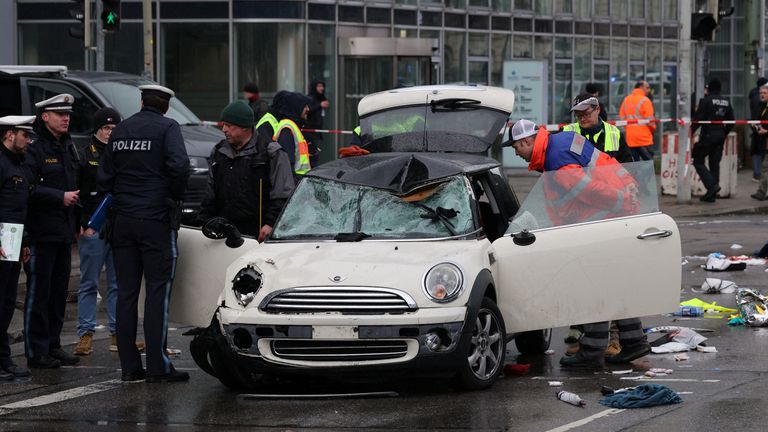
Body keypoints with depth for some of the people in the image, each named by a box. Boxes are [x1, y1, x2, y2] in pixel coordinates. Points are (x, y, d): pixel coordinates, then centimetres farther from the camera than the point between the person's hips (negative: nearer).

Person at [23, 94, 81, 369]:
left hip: (63, 231, 8)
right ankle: (36, 352, -2)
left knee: (59, 290, 11)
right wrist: (60, 197, -19)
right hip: (41, 230, -8)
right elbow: (28, 188, -20)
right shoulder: (35, 148, -11)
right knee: (38, 292, -5)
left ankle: (53, 345, 19)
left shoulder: (68, 147, 16)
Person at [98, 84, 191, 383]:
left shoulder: (120, 130, 10)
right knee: (158, 292, -3)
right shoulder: (167, 128, -6)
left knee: (126, 293, 8)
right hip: (156, 220, -5)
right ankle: (157, 366, -6)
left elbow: (104, 176, 10)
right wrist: (174, 198, -6)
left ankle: (129, 366, 8)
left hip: (123, 221, 5)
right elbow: (179, 165, -20)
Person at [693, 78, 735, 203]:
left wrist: (691, 132, -7)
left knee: (698, 161, 3)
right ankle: (711, 195, 11)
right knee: (714, 163, 10)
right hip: (720, 136, 7)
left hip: (708, 135, -6)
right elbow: (731, 122, 12)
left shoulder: (706, 100, -11)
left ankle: (712, 185, -14)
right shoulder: (726, 102, 9)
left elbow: (698, 118, -15)